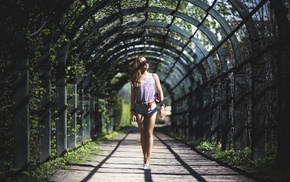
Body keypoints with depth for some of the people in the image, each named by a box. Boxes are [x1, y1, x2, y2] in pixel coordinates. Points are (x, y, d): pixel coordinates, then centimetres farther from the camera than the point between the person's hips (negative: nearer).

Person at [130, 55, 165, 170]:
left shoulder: (154, 76, 6)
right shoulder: (135, 79, 5)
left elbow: (160, 92, 6)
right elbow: (132, 96, 5)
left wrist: (162, 106, -3)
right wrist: (132, 111, -1)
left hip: (151, 107, -1)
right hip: (139, 107, 1)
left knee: (149, 134, -3)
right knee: (142, 134, 5)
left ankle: (148, 161, -5)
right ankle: (145, 159, 10)